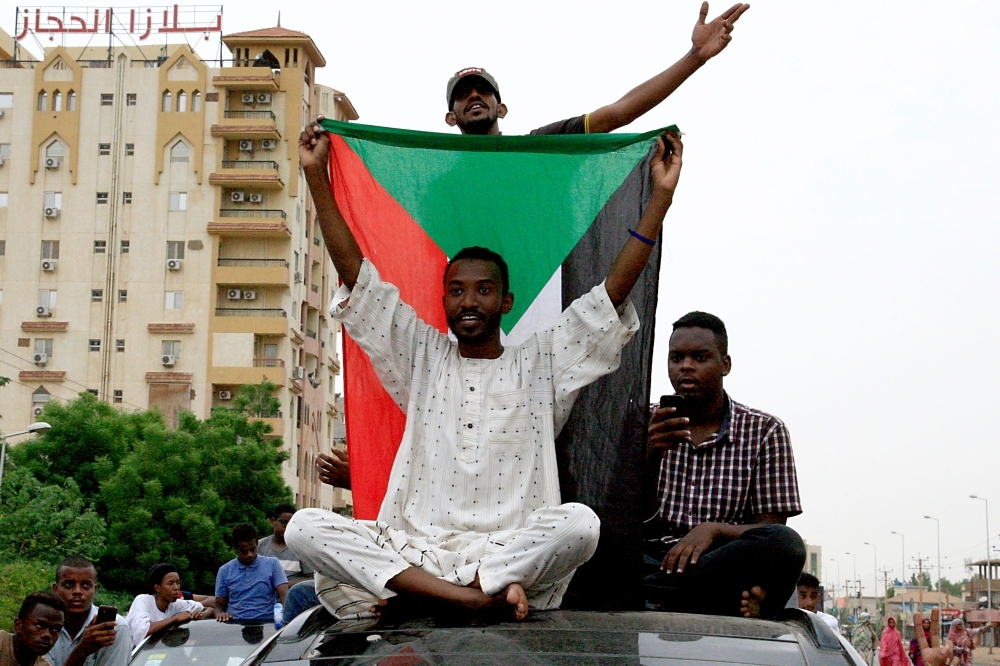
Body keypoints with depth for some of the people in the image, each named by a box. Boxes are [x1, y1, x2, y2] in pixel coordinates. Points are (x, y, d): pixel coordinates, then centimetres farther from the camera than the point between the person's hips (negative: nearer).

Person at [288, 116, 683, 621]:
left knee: (578, 523, -34)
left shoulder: (539, 365, 15)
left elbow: (614, 291, 8)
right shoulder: (423, 359, 19)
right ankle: (480, 596, -36)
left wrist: (660, 196, 3)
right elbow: (356, 276, 15)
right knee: (303, 527, -25)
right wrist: (316, 175, 13)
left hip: (513, 546, -2)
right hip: (415, 547, 2)